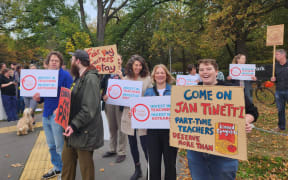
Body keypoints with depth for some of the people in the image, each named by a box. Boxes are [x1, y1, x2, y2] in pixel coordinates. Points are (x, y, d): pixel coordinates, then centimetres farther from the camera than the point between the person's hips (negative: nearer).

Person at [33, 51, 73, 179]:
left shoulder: (65, 75, -10)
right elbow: (43, 96, 17)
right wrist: (38, 98, -5)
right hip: (46, 115, 7)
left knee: (60, 147, 2)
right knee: (51, 146, 18)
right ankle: (57, 168, 35)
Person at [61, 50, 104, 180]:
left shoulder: (90, 78, -18)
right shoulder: (79, 77, 14)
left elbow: (89, 108, -25)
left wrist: (74, 125, -26)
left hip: (84, 131, -9)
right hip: (74, 129, 10)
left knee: (85, 165, 6)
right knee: (67, 160, 20)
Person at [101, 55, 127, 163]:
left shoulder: (125, 72, 0)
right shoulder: (107, 73, 14)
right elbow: (101, 86, 15)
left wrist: (121, 76, -21)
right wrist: (103, 95, -2)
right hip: (108, 103, 5)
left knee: (121, 128, 0)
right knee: (111, 127, 14)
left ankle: (121, 152, 11)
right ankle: (113, 149, 28)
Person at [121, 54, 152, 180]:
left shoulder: (147, 79, -2)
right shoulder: (125, 79, 7)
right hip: (129, 116, 4)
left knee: (145, 144, -4)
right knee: (132, 144, 14)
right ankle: (137, 169, 34)